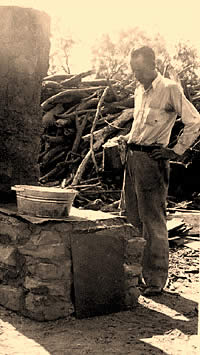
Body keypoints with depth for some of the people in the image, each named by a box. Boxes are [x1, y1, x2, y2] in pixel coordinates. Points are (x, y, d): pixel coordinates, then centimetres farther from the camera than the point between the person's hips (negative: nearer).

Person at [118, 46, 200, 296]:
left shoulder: (169, 89, -9)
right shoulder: (139, 90, 16)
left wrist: (177, 152, -12)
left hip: (151, 159, -8)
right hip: (132, 157, 8)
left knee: (153, 221, -5)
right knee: (130, 217, 11)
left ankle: (156, 279, 4)